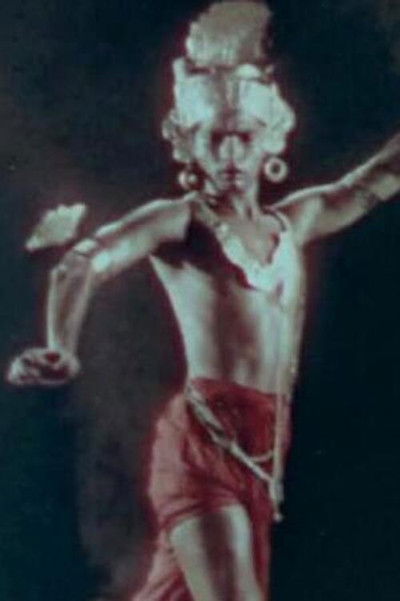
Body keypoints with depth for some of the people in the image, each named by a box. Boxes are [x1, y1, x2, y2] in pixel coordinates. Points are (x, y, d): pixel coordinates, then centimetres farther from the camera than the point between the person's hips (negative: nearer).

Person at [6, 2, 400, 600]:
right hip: (202, 440, -6)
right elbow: (83, 265, -15)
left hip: (263, 452, 6)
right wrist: (61, 350, -33)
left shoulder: (295, 222, 18)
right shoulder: (177, 221, 0)